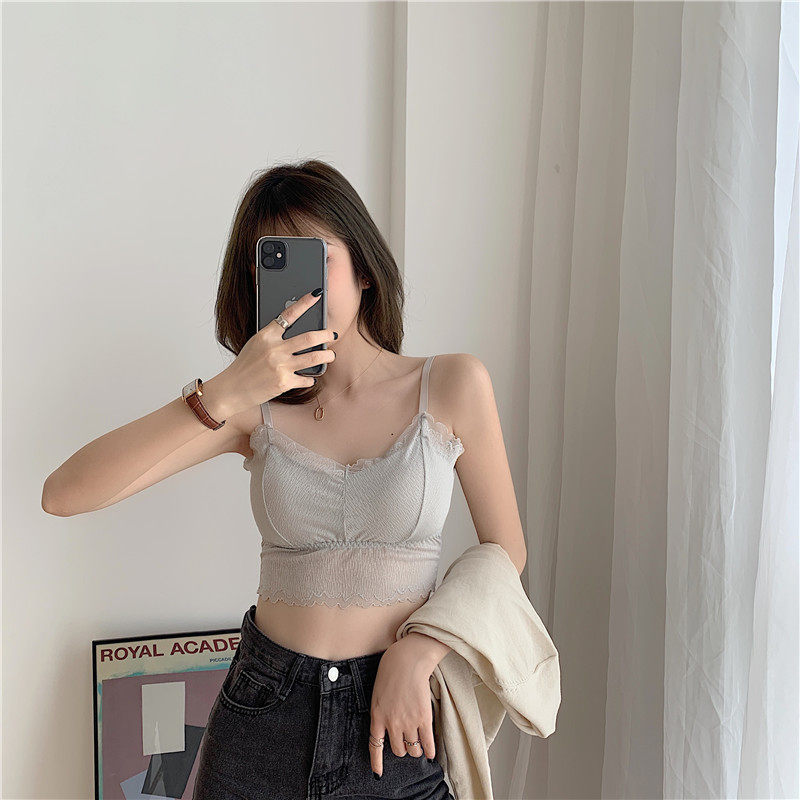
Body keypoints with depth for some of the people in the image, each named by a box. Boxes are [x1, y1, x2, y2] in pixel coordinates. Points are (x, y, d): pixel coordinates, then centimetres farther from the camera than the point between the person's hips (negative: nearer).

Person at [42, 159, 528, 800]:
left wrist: (417, 655, -12)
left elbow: (504, 551, 2)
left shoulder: (453, 386, -6)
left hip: (398, 709, -1)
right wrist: (221, 395, -24)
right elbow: (65, 495, -14)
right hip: (266, 706, 1)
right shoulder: (257, 408, -5)